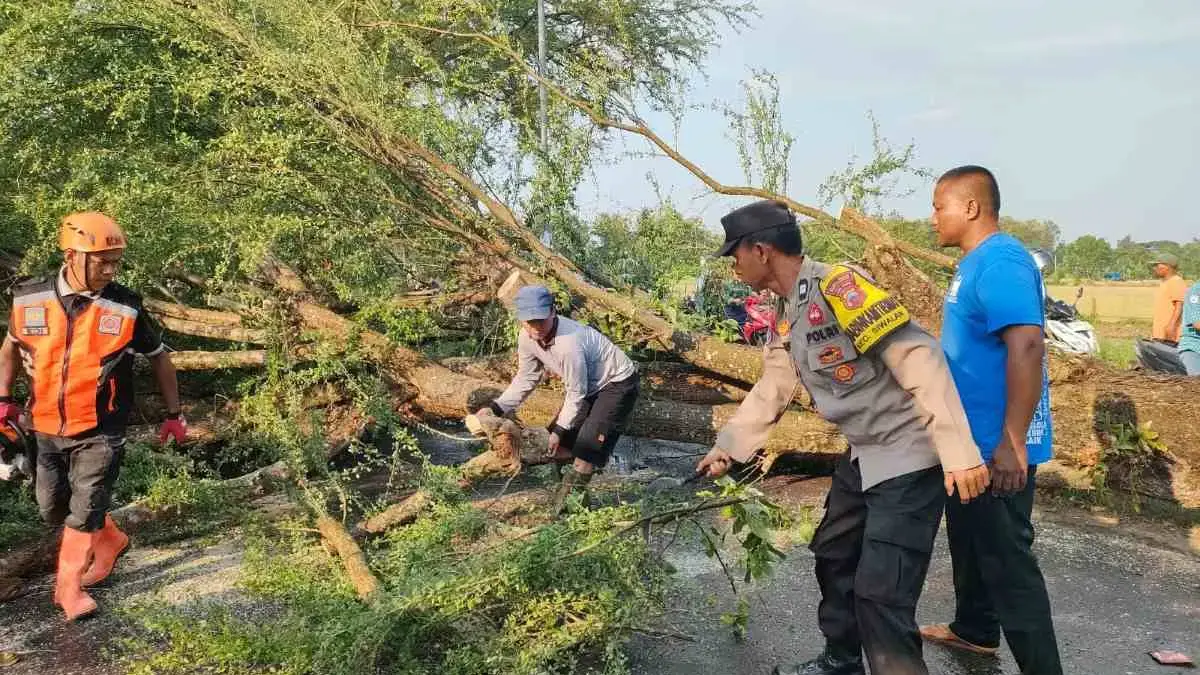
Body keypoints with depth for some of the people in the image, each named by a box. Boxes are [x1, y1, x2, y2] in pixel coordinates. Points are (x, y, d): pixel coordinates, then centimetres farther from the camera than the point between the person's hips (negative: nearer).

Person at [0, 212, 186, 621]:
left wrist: (174, 415, 2)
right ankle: (110, 542, 39)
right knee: (52, 511, 15)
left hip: (100, 431, -4)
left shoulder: (125, 308, -12)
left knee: (84, 509, -7)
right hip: (48, 429, 4)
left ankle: (69, 588, 10)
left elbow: (158, 357, 1)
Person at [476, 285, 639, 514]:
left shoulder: (568, 343, -37)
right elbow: (525, 379, 0)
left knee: (588, 446, -13)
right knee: (561, 444, 10)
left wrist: (559, 430, -16)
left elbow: (576, 394, -25)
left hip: (618, 383, -8)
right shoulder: (527, 338, -13)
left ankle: (572, 495, 5)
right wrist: (496, 408, -10)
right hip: (589, 386, 8)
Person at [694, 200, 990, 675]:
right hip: (862, 455, 10)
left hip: (909, 456, -10)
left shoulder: (838, 286, -23)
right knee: (833, 556, 22)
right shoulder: (787, 317, 8)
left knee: (880, 593, -10)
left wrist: (959, 452, -28)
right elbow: (771, 390, 20)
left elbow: (920, 360, -26)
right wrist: (727, 447, 23)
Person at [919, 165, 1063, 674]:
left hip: (997, 445, -10)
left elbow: (1027, 345, -30)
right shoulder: (976, 263, 12)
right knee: (971, 540, 22)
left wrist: (1012, 442, -31)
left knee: (1006, 557, -3)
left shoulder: (1000, 261, -21)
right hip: (971, 437, 10)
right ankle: (974, 630, 39)